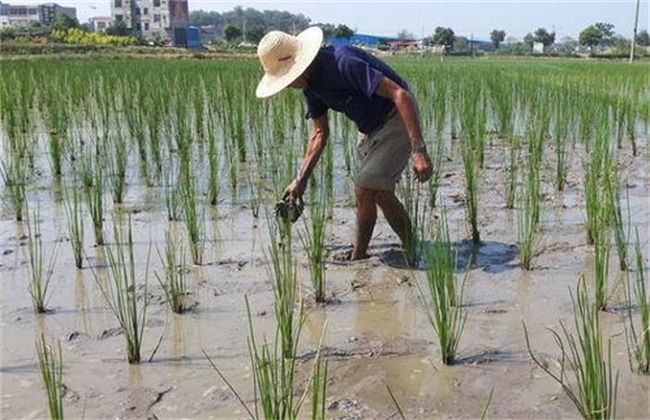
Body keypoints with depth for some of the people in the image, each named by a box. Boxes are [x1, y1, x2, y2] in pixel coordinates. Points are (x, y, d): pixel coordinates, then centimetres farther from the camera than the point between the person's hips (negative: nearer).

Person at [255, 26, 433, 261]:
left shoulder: (343, 63, -30)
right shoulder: (311, 83, -2)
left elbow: (401, 94, -32)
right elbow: (320, 132, 9)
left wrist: (419, 150, -36)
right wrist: (301, 180, 5)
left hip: (398, 118, -9)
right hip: (369, 128, 9)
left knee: (364, 191, -11)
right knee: (381, 194, 12)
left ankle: (358, 257, 8)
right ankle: (411, 249, 27)